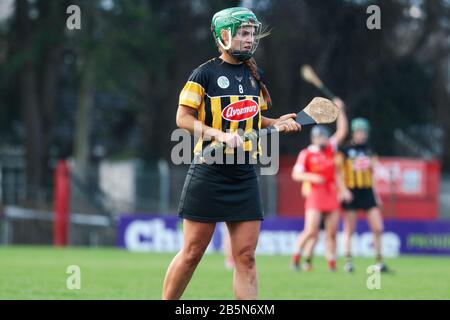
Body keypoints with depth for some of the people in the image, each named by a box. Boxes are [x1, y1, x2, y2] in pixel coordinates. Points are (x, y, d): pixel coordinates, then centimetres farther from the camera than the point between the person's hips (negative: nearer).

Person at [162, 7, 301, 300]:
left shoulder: (255, 75, 13)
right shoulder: (206, 73, -5)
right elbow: (184, 118, -6)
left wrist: (277, 123, 5)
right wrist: (221, 135, -18)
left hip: (245, 177, 5)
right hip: (208, 174, -5)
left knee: (245, 256, 0)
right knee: (192, 253, -1)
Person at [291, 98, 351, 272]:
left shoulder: (330, 148, 13)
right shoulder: (306, 154, -1)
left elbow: (342, 131, 15)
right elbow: (296, 174, -4)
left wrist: (340, 110, 9)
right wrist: (312, 177, -19)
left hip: (332, 195, 5)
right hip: (315, 195, -5)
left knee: (331, 232, 3)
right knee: (311, 231, -12)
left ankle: (331, 263, 6)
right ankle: (296, 256, 1)